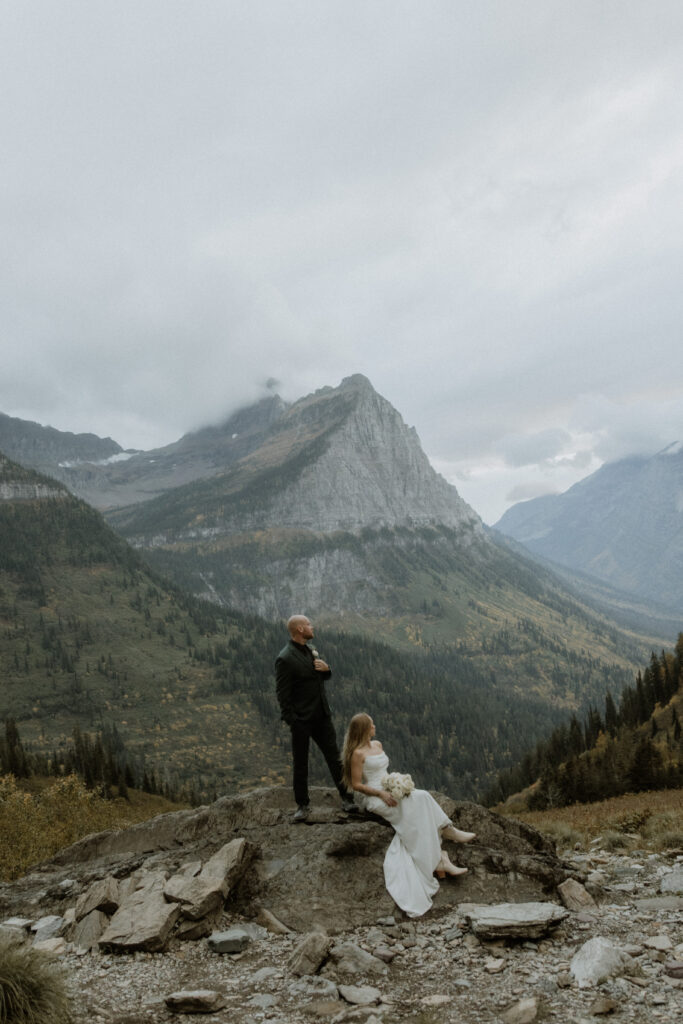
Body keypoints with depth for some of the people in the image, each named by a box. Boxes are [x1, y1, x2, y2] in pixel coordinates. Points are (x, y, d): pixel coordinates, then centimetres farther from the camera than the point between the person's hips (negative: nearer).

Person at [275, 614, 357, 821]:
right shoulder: (285, 659, -18)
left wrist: (326, 669, -4)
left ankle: (346, 798, 20)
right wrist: (291, 722, -16)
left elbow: (323, 677, 20)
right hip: (302, 721, -7)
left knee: (335, 757, 10)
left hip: (321, 716, 7)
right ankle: (303, 805, 21)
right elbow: (283, 695, -16)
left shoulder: (310, 650, 7)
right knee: (300, 764, 8)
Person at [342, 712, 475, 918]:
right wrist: (381, 794, -20)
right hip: (372, 798, -8)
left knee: (421, 798, -20)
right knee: (416, 812, -27)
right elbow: (356, 785, -12)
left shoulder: (377, 744, 15)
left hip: (389, 791, 8)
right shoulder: (357, 754, -11)